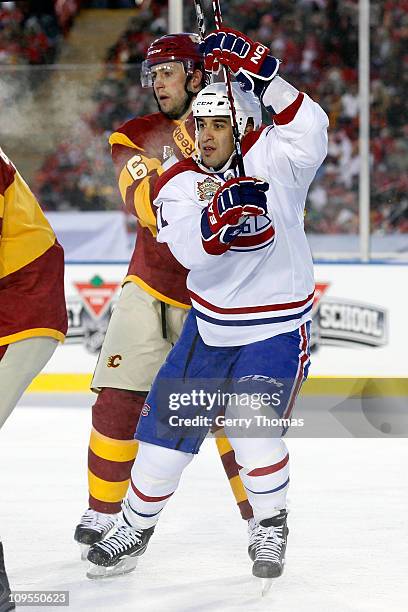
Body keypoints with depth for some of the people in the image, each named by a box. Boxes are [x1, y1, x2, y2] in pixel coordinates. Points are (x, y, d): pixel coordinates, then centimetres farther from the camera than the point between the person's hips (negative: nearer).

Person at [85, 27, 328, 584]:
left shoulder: (272, 158, -11)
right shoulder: (180, 184, -6)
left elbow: (311, 128, -33)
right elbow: (188, 246, -23)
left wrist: (263, 75, -41)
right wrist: (220, 213, -44)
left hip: (277, 325, -4)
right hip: (210, 323, 4)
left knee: (251, 425, -20)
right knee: (167, 424, 6)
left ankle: (272, 527, 2)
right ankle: (135, 528, 24)